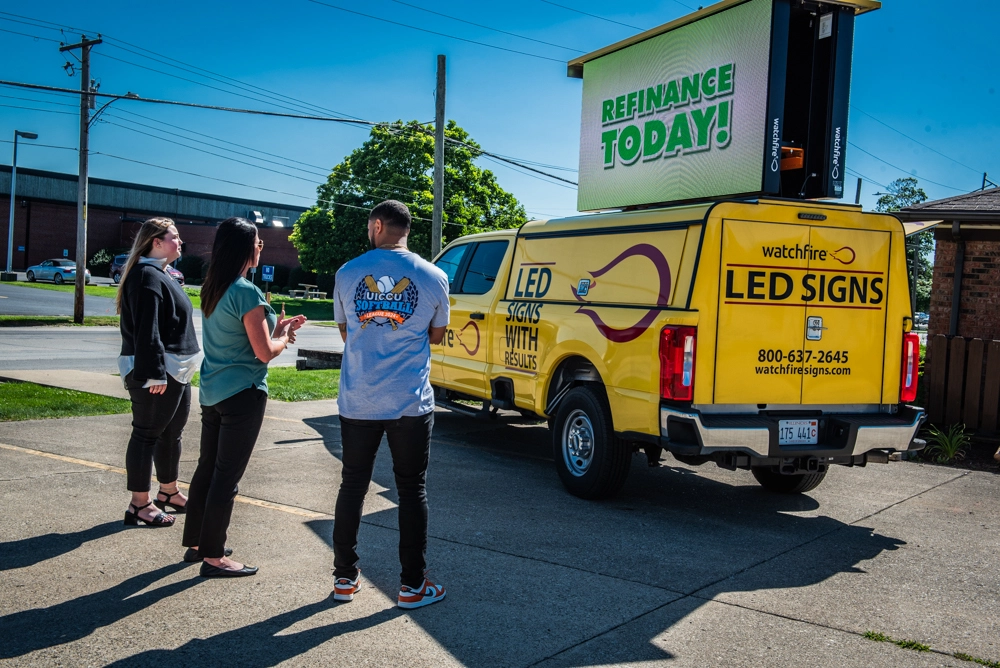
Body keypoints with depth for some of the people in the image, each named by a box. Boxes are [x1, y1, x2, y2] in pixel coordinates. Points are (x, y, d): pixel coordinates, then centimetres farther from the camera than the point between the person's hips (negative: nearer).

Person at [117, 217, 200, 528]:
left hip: (175, 371, 11)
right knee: (147, 434, -3)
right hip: (156, 373, -11)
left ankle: (168, 492, 32)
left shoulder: (161, 275, 18)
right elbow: (146, 329, -22)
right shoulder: (147, 276, -15)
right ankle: (140, 505, 4)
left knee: (172, 431, 18)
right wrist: (154, 373, -26)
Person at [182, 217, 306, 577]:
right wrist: (282, 338, 2)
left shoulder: (211, 289, 8)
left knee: (206, 468, 17)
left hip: (212, 393, 9)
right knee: (227, 476, -1)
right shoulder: (246, 292, -18)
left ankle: (195, 543, 28)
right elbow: (264, 352, -18)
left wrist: (277, 327, 13)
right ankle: (213, 557, 7)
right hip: (242, 395, -9)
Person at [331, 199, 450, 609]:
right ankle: (412, 585, 13)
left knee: (353, 485, 15)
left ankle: (345, 577, 23)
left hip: (358, 402, 2)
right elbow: (436, 336, 8)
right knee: (412, 489, 8)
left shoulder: (347, 274, 0)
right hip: (411, 403, -1)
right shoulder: (433, 277, -3)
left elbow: (345, 332, 12)